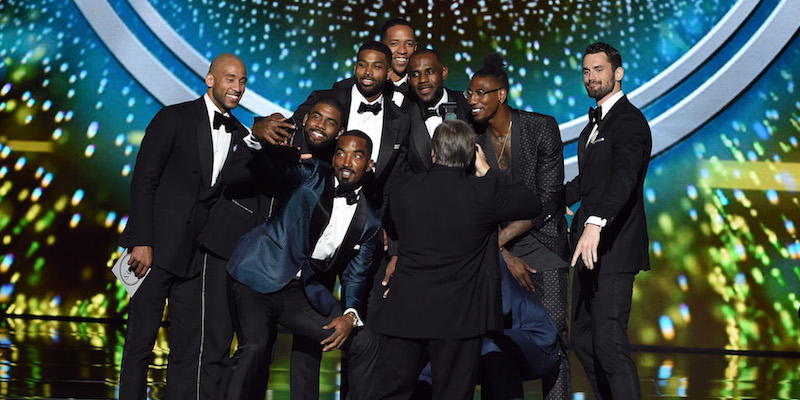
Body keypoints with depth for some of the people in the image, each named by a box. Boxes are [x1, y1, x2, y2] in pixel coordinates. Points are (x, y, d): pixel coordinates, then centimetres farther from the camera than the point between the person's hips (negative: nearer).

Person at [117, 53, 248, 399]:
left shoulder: (241, 136, 13)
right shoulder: (174, 118, -2)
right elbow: (143, 181, -6)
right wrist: (142, 242, -13)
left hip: (197, 255, 5)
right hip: (157, 247, -4)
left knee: (189, 347, 5)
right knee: (140, 340, 0)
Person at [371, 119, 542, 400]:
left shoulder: (401, 190, -1)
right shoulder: (483, 194, -11)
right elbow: (533, 204, 4)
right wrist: (486, 171, 8)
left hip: (403, 312, 2)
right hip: (458, 318, -2)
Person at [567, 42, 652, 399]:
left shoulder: (629, 121, -12)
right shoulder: (595, 121, 19)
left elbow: (624, 176, -29)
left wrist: (595, 223, -42)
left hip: (613, 249, -10)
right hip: (589, 248, 10)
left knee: (609, 343, -12)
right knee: (583, 339, 12)